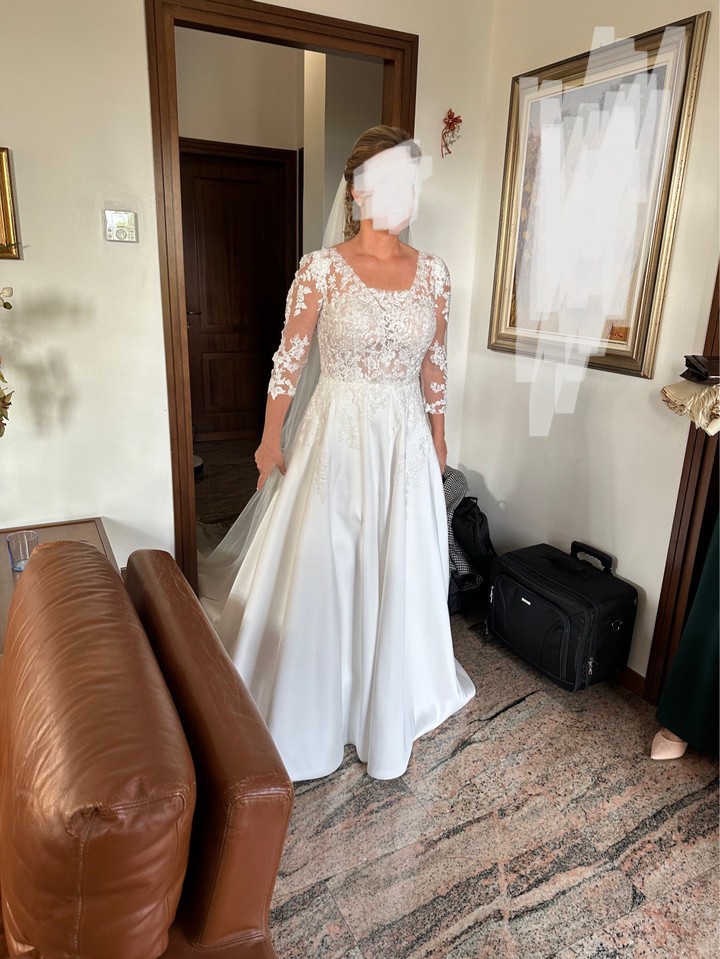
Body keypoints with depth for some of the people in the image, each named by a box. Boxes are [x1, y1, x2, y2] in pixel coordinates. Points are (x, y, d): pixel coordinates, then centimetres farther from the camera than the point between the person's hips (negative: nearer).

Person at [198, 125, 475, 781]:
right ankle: (310, 721, 31)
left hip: (406, 443, 3)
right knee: (321, 573, 6)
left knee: (397, 575, 12)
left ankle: (387, 718, 36)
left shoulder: (432, 272, 3)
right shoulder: (321, 270, -7)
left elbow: (434, 365, 10)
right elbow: (290, 362, -3)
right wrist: (271, 443, -2)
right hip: (335, 437, -3)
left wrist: (438, 439, 13)